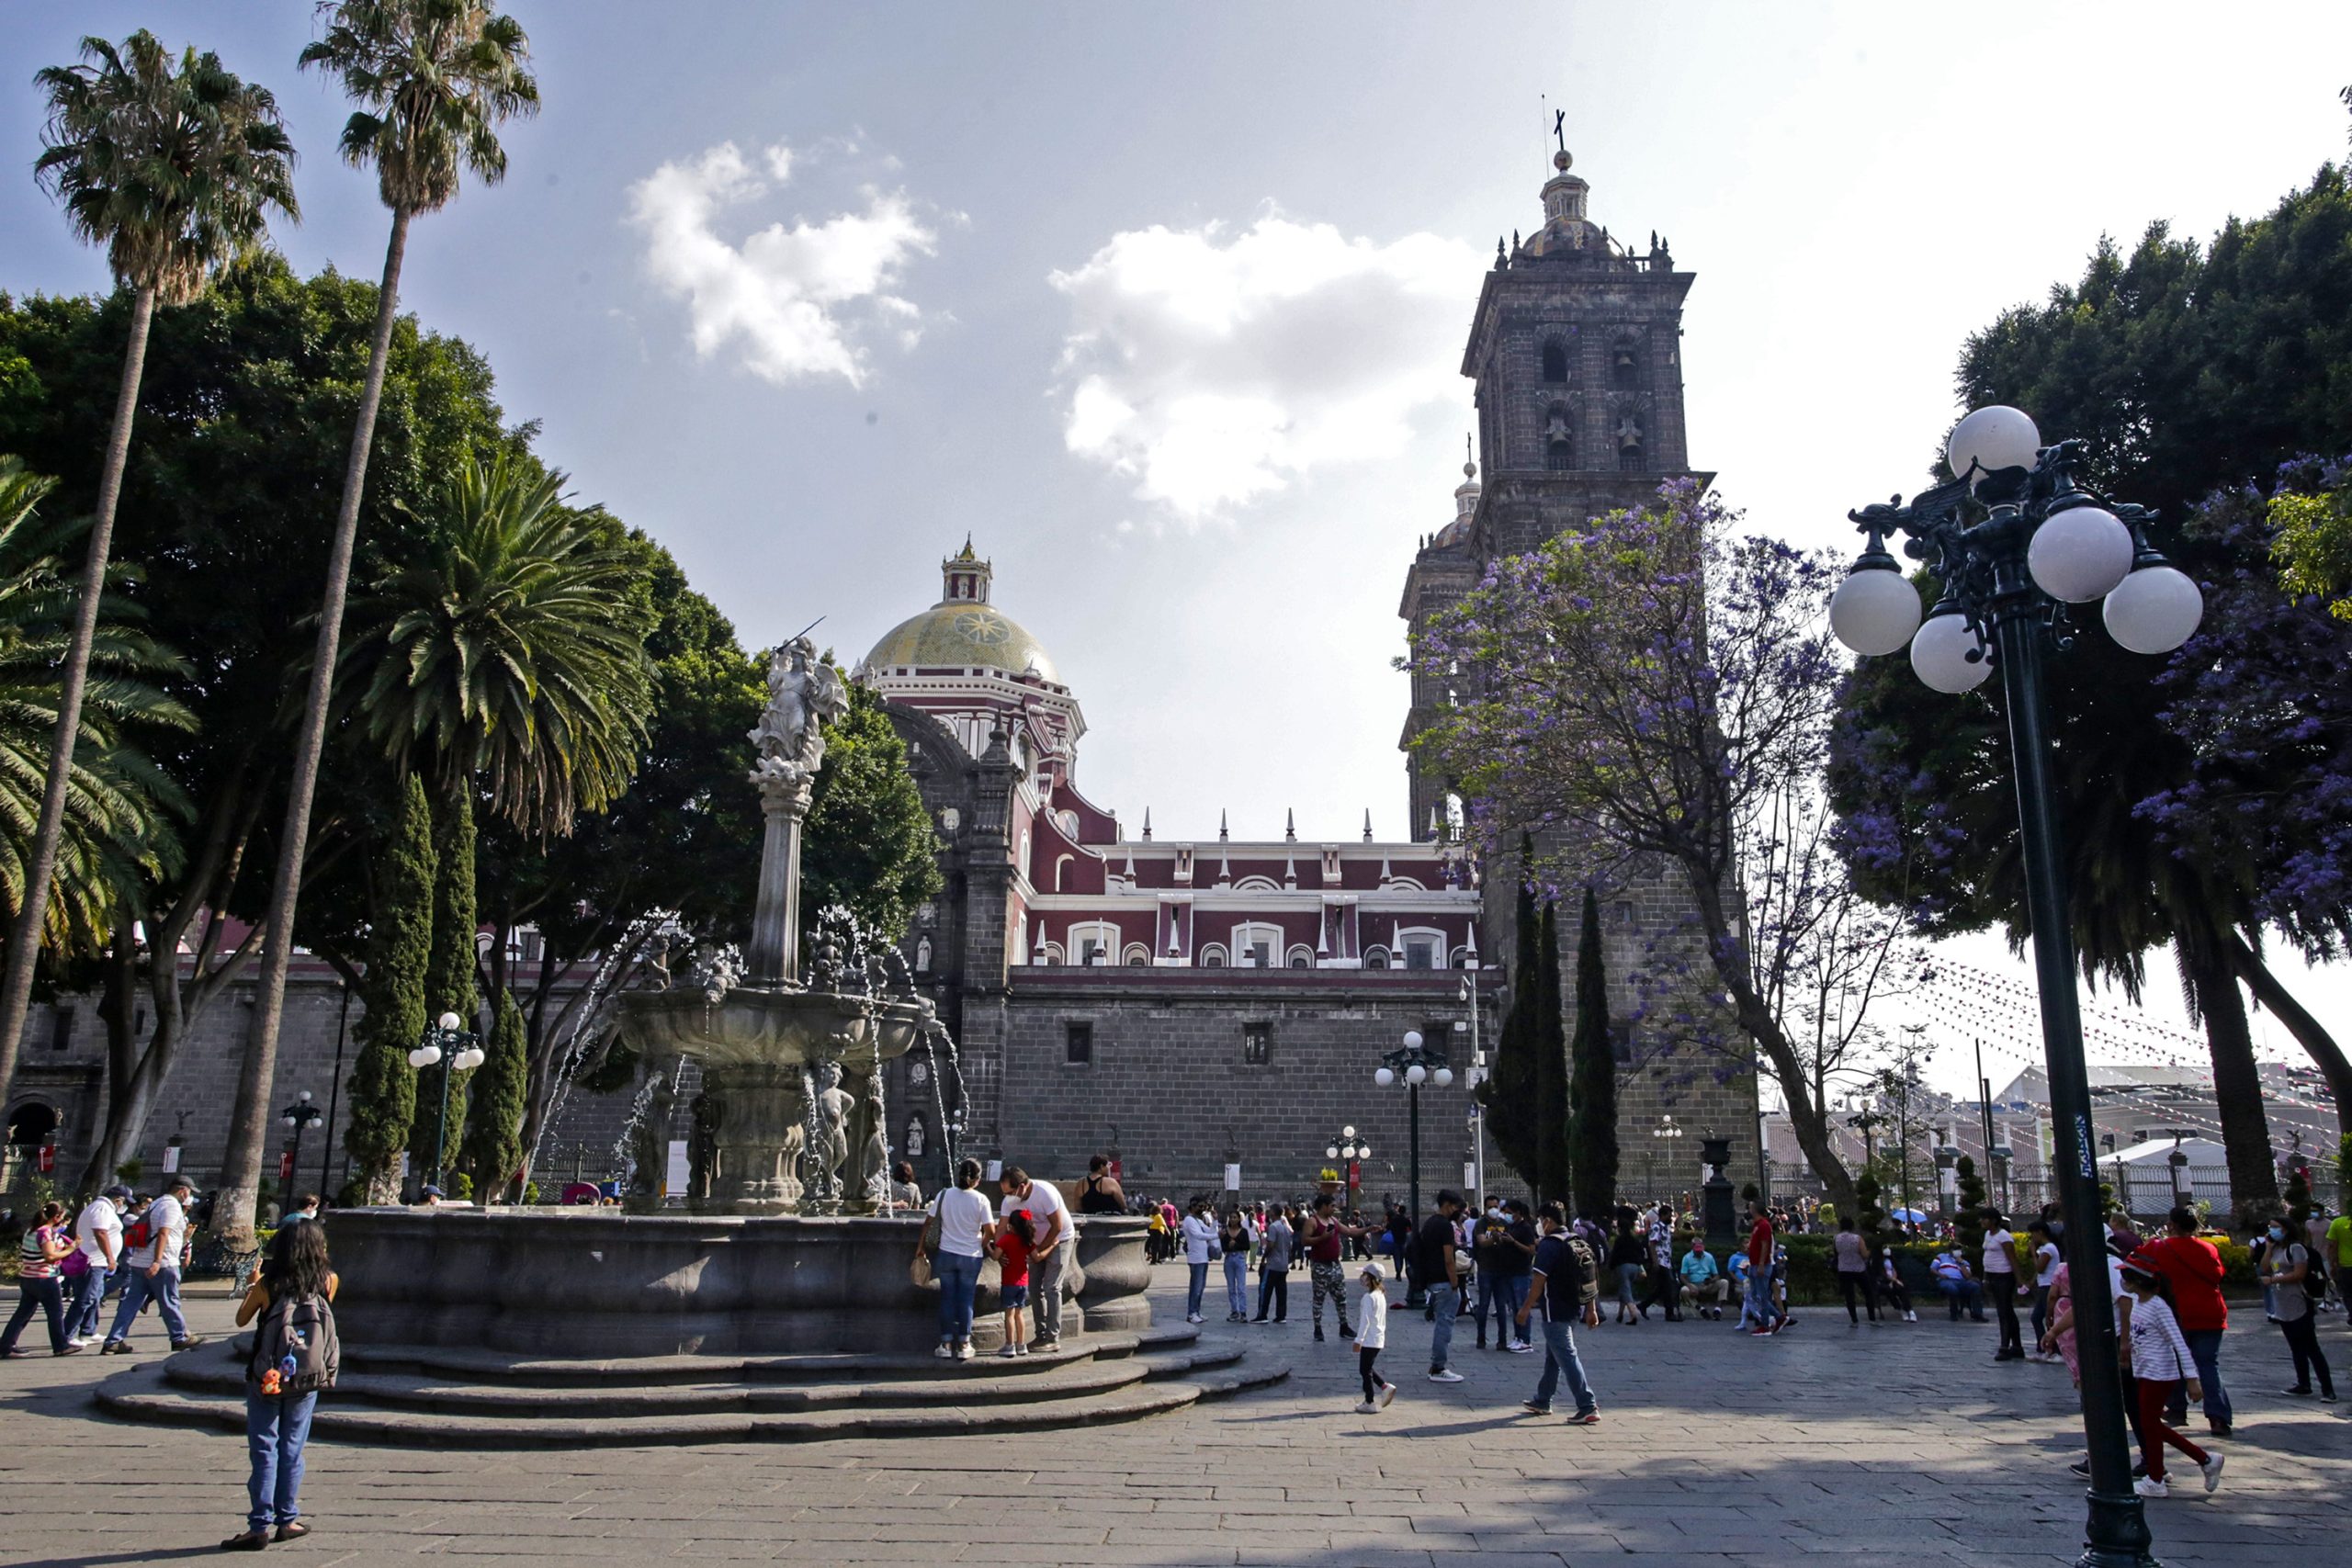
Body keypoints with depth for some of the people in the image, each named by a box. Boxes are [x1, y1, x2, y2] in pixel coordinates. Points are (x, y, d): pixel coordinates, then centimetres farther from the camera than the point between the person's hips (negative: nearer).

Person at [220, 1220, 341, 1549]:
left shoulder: (267, 1284, -12)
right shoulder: (327, 1282, -8)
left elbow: (241, 1319, 3)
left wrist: (252, 1283, 17)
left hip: (266, 1380, -2)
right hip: (306, 1382, 2)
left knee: (264, 1451, 5)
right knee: (292, 1451, 13)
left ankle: (260, 1526, 5)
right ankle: (288, 1520, 19)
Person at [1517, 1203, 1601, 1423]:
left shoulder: (1549, 1245, -16)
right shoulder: (1578, 1244, 9)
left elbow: (1538, 1282, -19)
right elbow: (1590, 1279, 10)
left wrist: (1525, 1309, -12)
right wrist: (1591, 1309, 15)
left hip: (1556, 1312, -9)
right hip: (1574, 1309, 9)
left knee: (1567, 1358, -6)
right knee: (1553, 1356, 19)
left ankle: (1588, 1408, -9)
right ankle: (1542, 1401, 29)